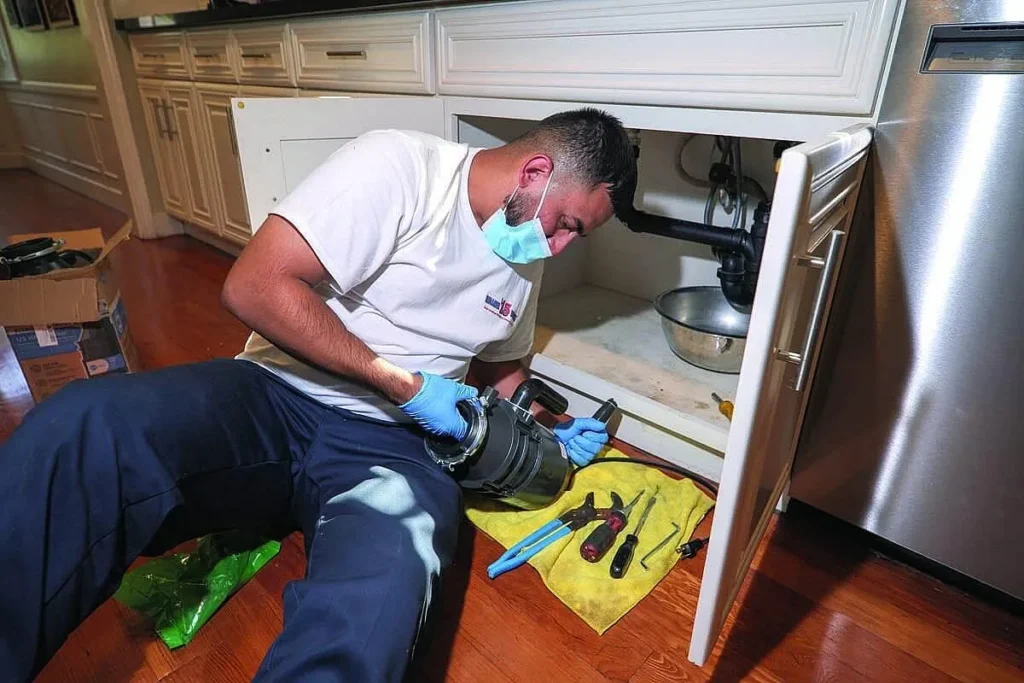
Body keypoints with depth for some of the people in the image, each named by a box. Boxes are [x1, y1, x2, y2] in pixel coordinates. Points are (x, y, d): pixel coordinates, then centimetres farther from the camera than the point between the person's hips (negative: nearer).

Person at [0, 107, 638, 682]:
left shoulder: (525, 259, 13)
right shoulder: (398, 165, -9)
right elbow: (254, 286, -16)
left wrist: (547, 433, 11)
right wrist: (403, 384, -14)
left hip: (388, 442, 4)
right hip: (276, 399, -2)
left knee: (379, 604, -31)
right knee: (80, 427, -32)